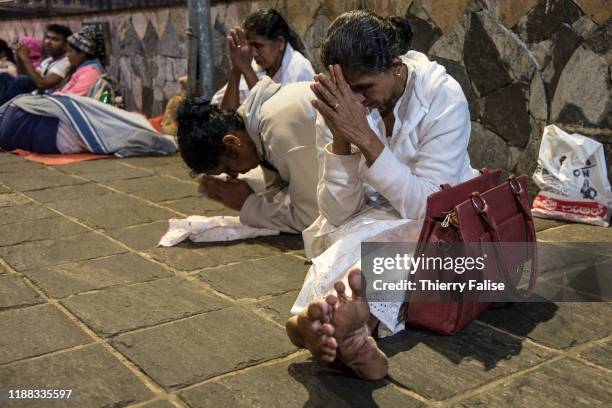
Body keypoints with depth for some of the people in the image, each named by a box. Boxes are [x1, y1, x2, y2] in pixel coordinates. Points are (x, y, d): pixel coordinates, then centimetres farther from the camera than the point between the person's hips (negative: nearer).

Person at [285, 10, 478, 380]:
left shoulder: (444, 97, -19)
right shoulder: (341, 105, -10)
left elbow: (426, 206, -25)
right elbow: (338, 213, -13)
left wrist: (365, 137, -33)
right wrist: (340, 138, -28)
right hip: (370, 221, 3)